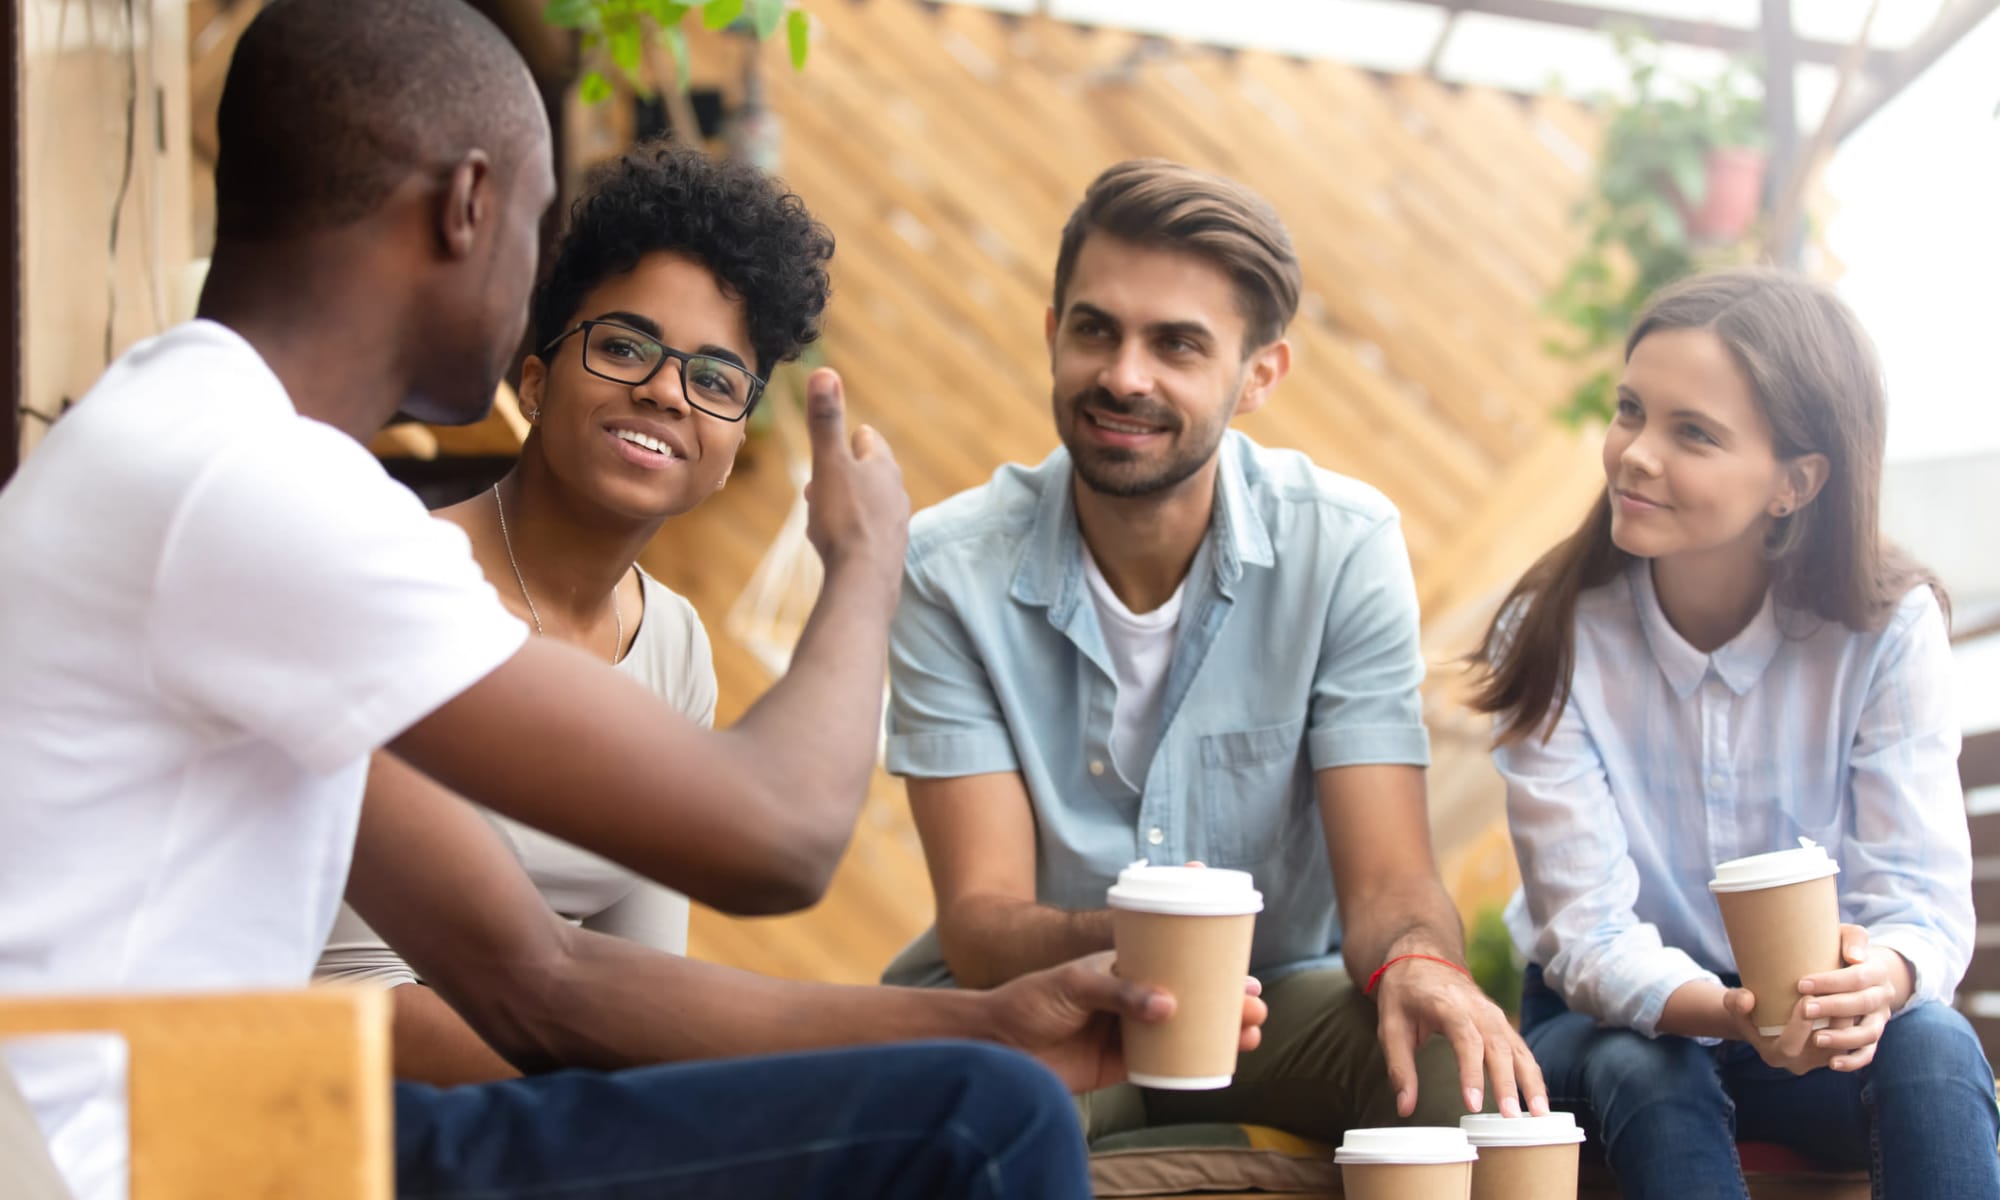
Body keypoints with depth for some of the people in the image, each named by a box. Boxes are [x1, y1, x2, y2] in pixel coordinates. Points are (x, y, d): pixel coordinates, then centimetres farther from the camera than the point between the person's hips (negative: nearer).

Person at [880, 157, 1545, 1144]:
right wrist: (1119, 946, -42)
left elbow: (1386, 879, -16)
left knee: (1470, 1086, -31)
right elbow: (980, 919, -17)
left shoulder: (1345, 545, -11)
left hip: (1279, 991, 0)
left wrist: (1416, 960, -42)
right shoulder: (952, 569, -14)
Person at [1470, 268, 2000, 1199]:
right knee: (1643, 1072, -35)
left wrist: (1878, 978, -43)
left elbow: (1922, 897, -17)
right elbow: (1589, 937, -20)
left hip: (1814, 1016, 1)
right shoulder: (1550, 637, -16)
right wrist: (1730, 1012, -42)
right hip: (1608, 1019, -1)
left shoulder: (1890, 628, -13)